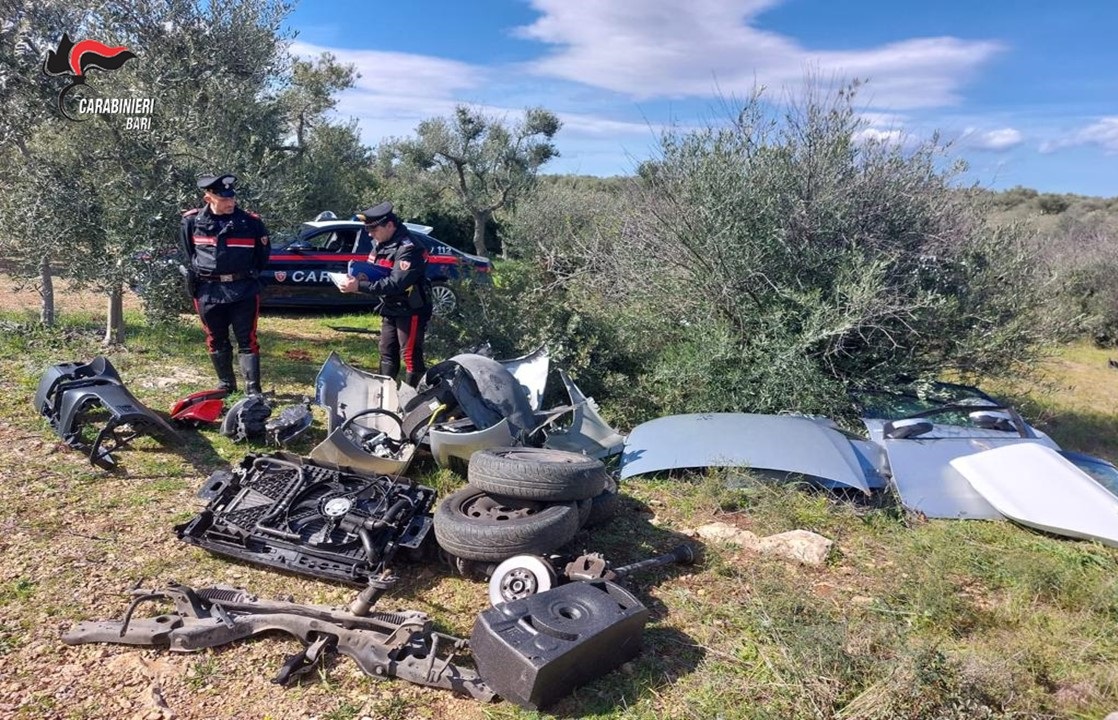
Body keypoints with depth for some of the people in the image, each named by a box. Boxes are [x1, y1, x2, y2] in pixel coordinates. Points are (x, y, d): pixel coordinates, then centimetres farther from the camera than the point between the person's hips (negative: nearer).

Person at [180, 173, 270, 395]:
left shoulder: (251, 222, -5)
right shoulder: (192, 221, -1)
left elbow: (262, 254, 8)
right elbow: (188, 253, 15)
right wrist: (198, 275, 14)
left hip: (243, 291, -2)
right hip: (208, 291, 2)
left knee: (247, 340, -1)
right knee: (216, 341, 13)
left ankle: (253, 388, 4)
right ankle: (226, 384, 27)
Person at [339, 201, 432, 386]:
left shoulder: (408, 249, -22)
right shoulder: (381, 244, 8)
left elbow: (396, 284, -29)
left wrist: (360, 286, -28)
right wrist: (358, 278, -6)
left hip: (410, 311, -9)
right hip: (390, 309, 9)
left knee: (411, 357, -4)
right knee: (387, 354, 16)